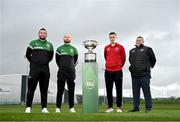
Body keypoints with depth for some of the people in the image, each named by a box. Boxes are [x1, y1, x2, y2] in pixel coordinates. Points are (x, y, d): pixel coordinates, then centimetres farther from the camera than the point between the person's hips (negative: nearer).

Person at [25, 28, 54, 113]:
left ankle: (44, 107, 4)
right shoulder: (33, 43, 8)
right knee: (31, 88, -6)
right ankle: (28, 107, -3)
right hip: (34, 68, -2)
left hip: (45, 69, 3)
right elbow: (28, 54, 10)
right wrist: (33, 62, 6)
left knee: (44, 89, 2)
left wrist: (45, 62, 13)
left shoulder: (49, 45, 15)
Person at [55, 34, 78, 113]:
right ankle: (58, 107, 2)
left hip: (71, 72, 1)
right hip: (61, 72, -1)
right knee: (60, 90, -2)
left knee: (71, 90, 1)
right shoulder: (59, 49, 9)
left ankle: (71, 107, 5)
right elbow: (57, 60, 16)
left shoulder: (74, 49, 12)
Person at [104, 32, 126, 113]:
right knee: (109, 90, 5)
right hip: (108, 71, 3)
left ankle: (119, 107, 6)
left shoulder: (120, 47, 1)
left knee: (119, 89, 0)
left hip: (118, 71, -3)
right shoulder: (106, 48, 10)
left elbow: (123, 58, 6)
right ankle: (110, 107, 12)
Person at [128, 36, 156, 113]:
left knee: (146, 91, -3)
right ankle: (136, 107, 11)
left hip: (144, 75, -5)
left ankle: (148, 108, 0)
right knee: (135, 92, 6)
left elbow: (153, 60, 9)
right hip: (134, 75, 5)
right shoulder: (132, 51, 18)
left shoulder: (147, 49, 4)